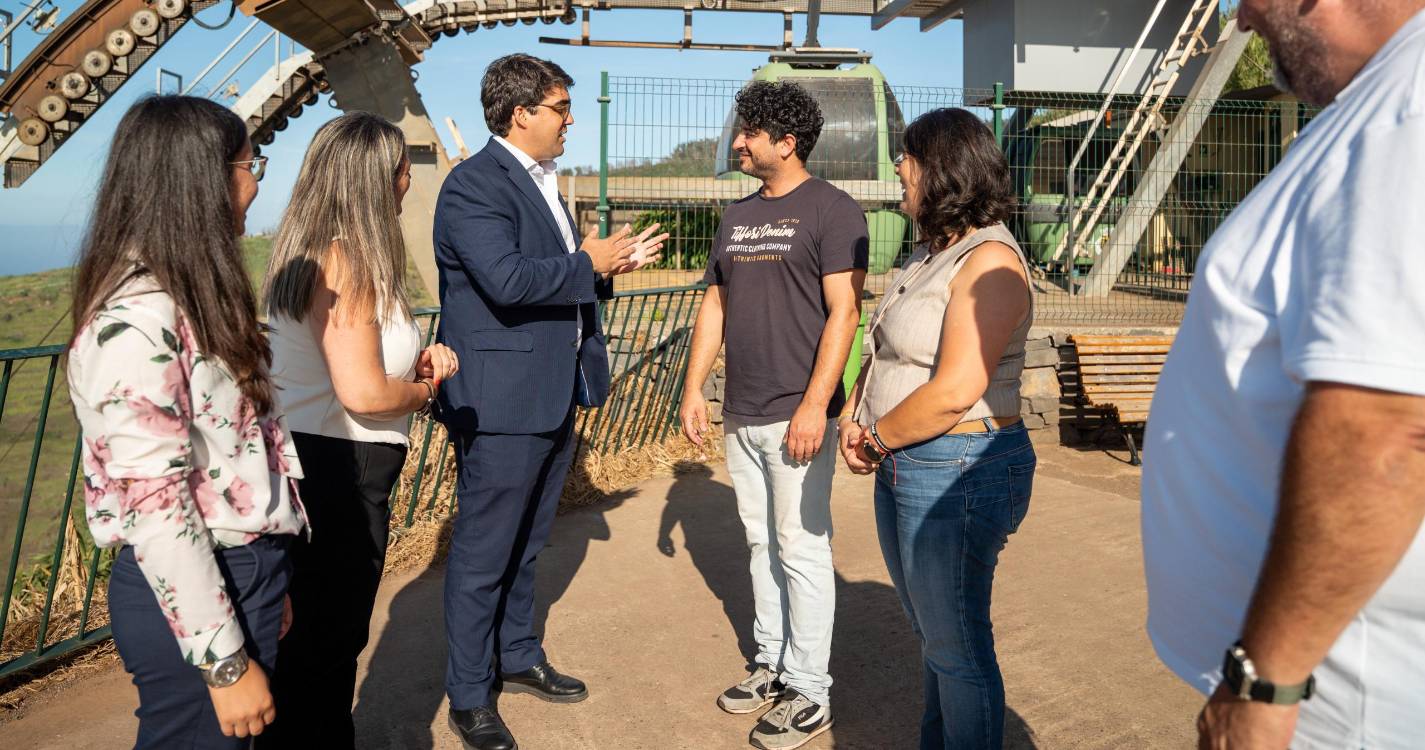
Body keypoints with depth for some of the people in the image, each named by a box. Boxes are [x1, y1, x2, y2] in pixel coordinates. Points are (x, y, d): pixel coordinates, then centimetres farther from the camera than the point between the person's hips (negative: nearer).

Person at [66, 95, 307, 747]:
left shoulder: (188, 296, 9)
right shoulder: (134, 321, -21)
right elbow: (155, 506, -23)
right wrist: (226, 663, -19)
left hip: (243, 574, 9)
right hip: (191, 596, -9)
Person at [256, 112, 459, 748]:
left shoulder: (311, 250, 10)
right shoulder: (344, 259, -20)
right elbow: (363, 393, -27)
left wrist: (418, 357, 5)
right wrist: (424, 388, -7)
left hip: (317, 464, 10)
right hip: (337, 471, -10)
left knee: (333, 635, 22)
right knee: (325, 643, 6)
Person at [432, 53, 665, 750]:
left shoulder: (542, 183, 15)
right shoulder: (474, 184, -15)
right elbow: (507, 278, -29)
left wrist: (612, 264, 3)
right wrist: (588, 263, -17)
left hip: (554, 397, 9)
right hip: (501, 402, -9)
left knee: (523, 546, 22)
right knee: (482, 555, 4)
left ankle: (518, 658, 38)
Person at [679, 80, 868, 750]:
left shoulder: (831, 210, -7)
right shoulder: (738, 215, 14)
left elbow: (843, 312, -13)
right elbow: (714, 305, 17)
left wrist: (815, 405, -19)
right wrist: (694, 387, 11)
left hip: (796, 415, -7)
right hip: (741, 415, 7)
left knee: (801, 549, 0)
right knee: (761, 543, 15)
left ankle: (809, 692, 13)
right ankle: (772, 662, 30)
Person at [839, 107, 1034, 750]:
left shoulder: (989, 261, -18)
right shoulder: (932, 253, 13)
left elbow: (953, 392, -26)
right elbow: (886, 348, 19)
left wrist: (878, 438, -12)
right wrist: (855, 414, 3)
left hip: (958, 472, -10)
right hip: (903, 467, 10)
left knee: (956, 645, 5)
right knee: (929, 631, 22)